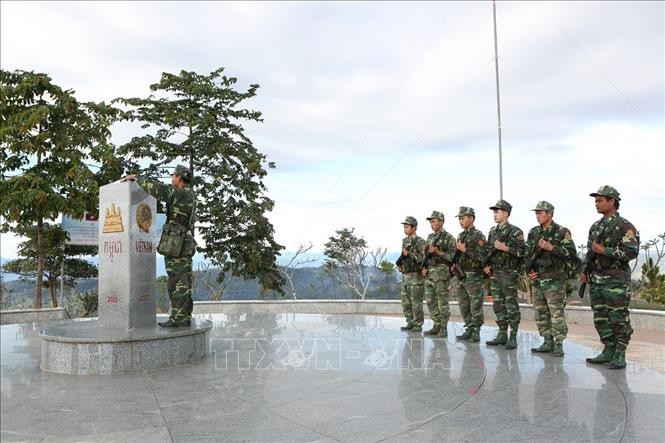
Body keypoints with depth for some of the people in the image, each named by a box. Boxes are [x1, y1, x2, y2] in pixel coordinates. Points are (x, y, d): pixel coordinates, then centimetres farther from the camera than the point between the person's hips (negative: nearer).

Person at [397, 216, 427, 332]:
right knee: (405, 302, 9)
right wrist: (399, 264, 7)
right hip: (405, 275, 8)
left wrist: (410, 254, -22)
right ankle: (410, 323, 18)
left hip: (416, 276, -8)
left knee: (416, 302, -3)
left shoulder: (420, 242, -10)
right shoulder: (405, 241, 13)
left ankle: (418, 325, 5)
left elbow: (424, 258, -17)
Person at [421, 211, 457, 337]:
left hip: (442, 272, -7)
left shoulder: (449, 238, -6)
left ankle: (444, 328, 5)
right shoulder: (430, 237, 16)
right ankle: (437, 325, 17)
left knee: (442, 301, -3)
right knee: (430, 300, 8)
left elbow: (454, 256, -11)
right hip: (429, 272, 7)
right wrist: (423, 267, 8)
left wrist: (439, 252, -19)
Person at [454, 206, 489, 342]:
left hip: (474, 276, -8)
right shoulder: (460, 236, 15)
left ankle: (476, 331, 3)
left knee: (475, 306, -3)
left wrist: (465, 250, -19)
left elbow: (482, 256, -18)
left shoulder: (478, 236, -9)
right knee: (464, 306, 11)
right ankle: (469, 330, 19)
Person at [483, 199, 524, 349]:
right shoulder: (492, 231, 14)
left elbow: (522, 251, -13)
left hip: (509, 273, -7)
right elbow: (487, 251, 21)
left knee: (511, 306, -3)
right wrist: (486, 265, 7)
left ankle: (513, 337, 4)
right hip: (494, 274, 7)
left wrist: (505, 248, -20)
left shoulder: (515, 232, -7)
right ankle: (502, 334, 19)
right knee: (498, 305, 10)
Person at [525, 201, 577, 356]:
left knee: (556, 312, -6)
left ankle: (558, 344, 2)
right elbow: (526, 253, 18)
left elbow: (571, 253, -11)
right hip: (537, 279, 6)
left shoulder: (562, 232, -5)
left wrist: (551, 248, -19)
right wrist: (529, 271, 5)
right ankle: (548, 342, 19)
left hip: (554, 280, -6)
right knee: (540, 313, 9)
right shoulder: (533, 233, 12)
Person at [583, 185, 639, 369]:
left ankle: (620, 355, 6)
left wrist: (604, 250, -17)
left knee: (618, 318, -2)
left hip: (615, 280, -7)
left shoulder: (625, 226, -8)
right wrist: (585, 272, 12)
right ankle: (608, 351, 19)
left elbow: (631, 252, -18)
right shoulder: (595, 227, 15)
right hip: (596, 280, 7)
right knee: (600, 318, 10)